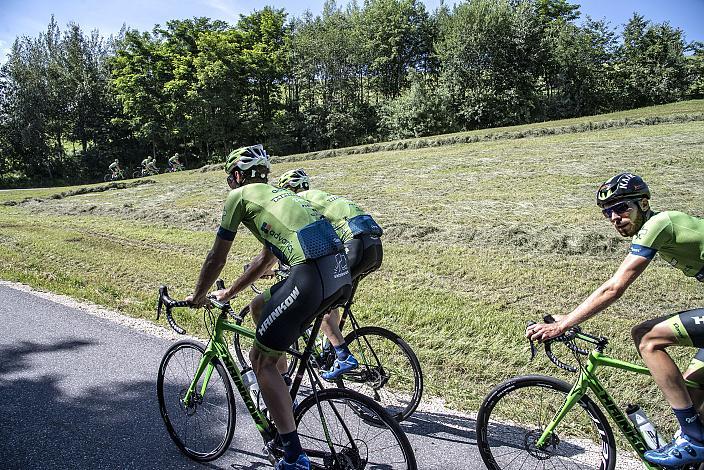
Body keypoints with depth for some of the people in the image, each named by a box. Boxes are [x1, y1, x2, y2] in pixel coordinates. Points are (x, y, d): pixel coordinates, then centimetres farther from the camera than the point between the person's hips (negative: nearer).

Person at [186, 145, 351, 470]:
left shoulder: (239, 195, 10)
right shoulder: (276, 195, 33)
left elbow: (216, 258, 14)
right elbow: (265, 260, 39)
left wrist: (197, 297, 31)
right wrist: (229, 293, 47)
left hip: (312, 277, -8)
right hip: (342, 274, 9)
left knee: (261, 360, 6)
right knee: (259, 307, 28)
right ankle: (278, 390, 35)